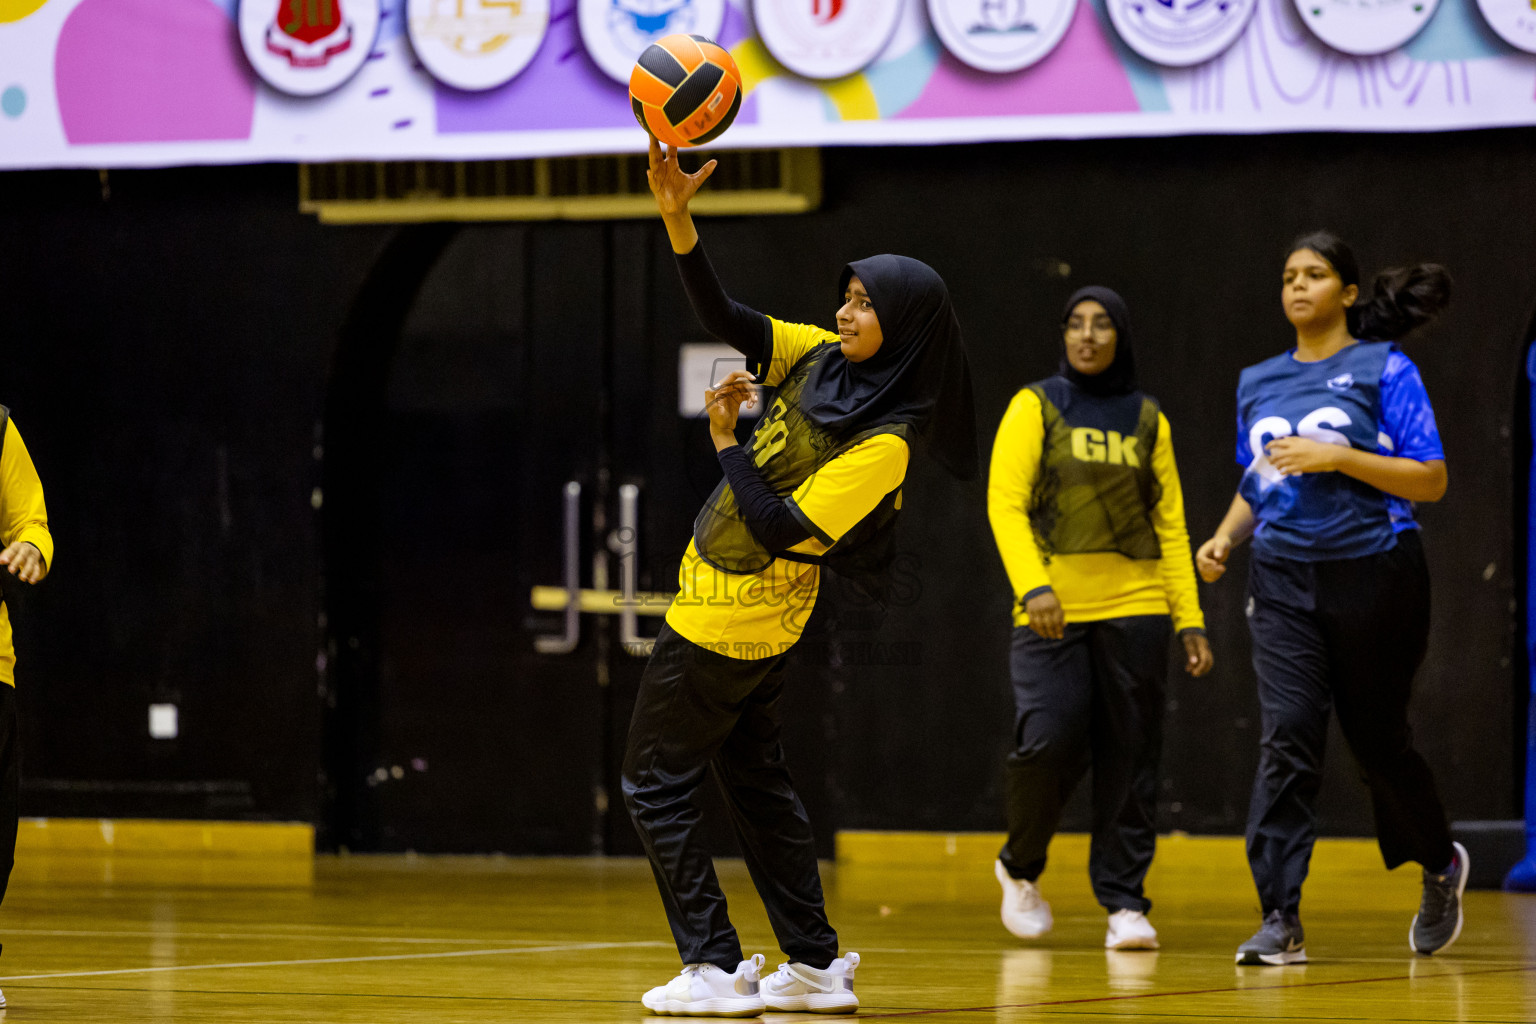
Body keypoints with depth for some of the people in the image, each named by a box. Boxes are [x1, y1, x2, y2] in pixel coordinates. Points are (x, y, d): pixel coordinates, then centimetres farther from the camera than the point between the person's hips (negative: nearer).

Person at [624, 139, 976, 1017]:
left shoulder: (884, 445, -24)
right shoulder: (821, 361, -2)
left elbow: (779, 529, -26)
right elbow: (724, 318, -4)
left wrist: (728, 442, -20)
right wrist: (679, 219, -16)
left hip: (730, 618, -9)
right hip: (756, 615, 9)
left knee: (657, 780, 0)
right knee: (755, 779, 16)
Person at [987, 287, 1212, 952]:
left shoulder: (1147, 419, 13)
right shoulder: (1035, 407, 4)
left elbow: (1171, 525, 12)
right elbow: (1005, 503, -5)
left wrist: (1191, 619, 4)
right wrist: (1032, 586, -19)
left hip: (1134, 607, 2)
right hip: (1052, 610, -2)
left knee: (1130, 758, 0)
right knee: (1047, 742, -14)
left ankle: (1125, 903, 6)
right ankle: (1021, 868, 12)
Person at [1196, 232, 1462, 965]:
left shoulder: (1385, 370, -4)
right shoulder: (1259, 383, 12)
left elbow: (1431, 480, -9)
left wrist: (1337, 457, -18)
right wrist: (1225, 537, 4)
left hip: (1373, 573, -3)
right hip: (1283, 579, 3)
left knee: (1377, 739, 7)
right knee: (1286, 738, -11)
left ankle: (1441, 867, 36)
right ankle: (1282, 920, -15)